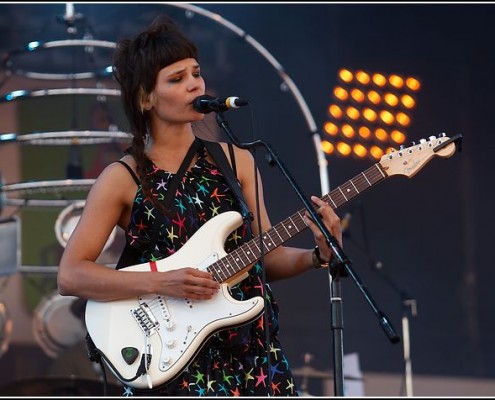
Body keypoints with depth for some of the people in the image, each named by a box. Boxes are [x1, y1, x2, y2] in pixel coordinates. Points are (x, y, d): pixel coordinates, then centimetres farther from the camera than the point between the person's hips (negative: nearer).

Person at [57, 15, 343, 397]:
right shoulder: (123, 178, -3)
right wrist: (161, 283, -18)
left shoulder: (236, 160, 7)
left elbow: (265, 257, 11)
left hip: (254, 349, 3)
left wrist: (319, 255, -8)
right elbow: (70, 275, -8)